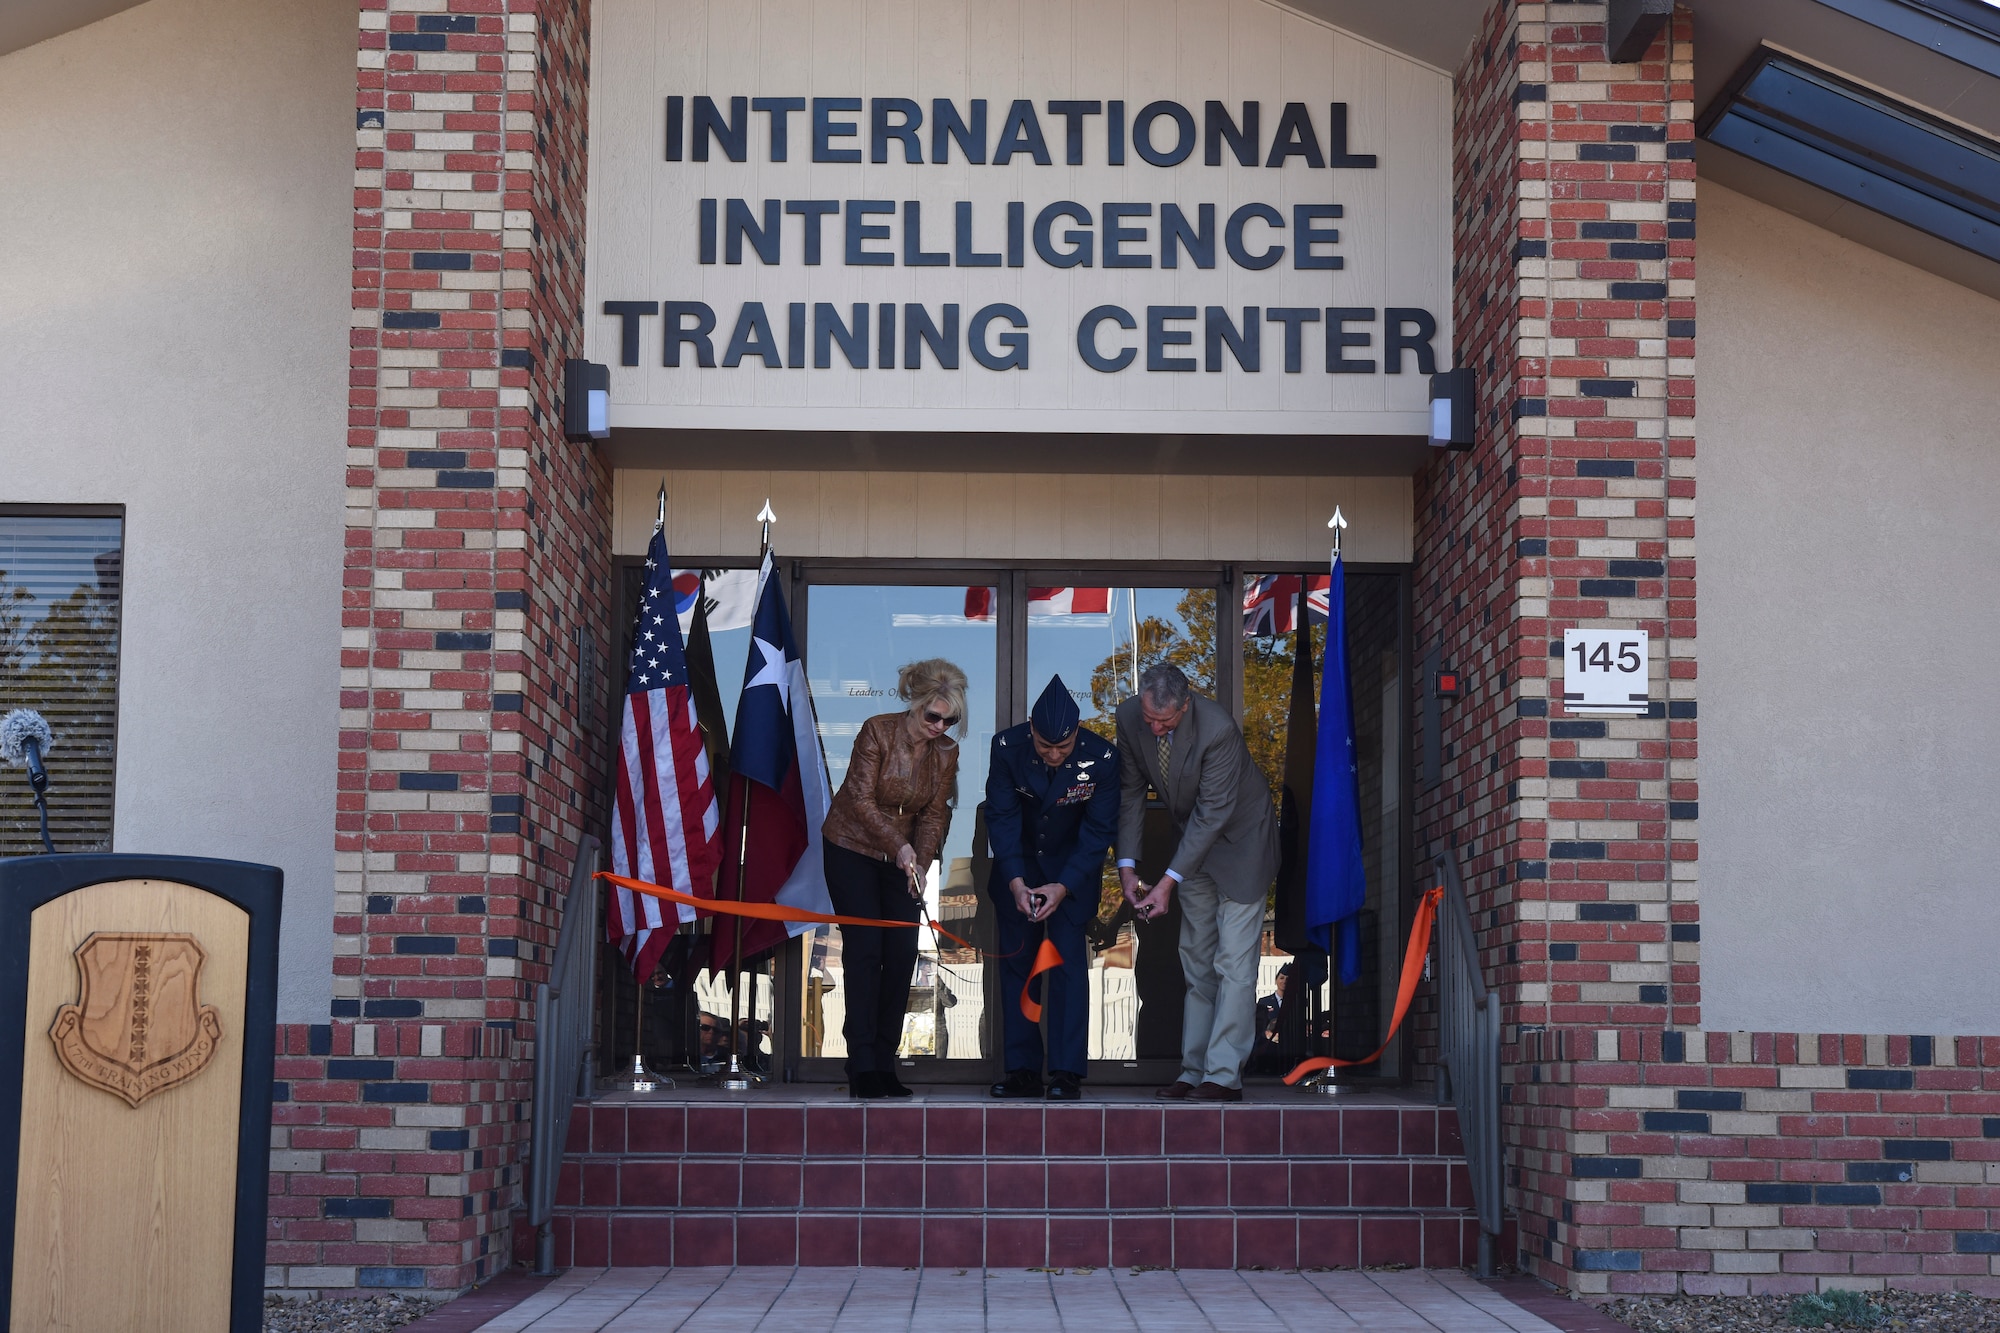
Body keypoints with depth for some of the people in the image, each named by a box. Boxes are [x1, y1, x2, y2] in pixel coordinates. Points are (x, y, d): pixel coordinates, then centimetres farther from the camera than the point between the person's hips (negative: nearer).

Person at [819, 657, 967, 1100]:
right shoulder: (877, 731, -18)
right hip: (852, 848, -4)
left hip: (902, 857, 5)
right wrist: (898, 847, -32)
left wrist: (921, 862, -17)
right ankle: (862, 1067, -11)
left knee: (903, 953, -4)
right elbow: (861, 799, -21)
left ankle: (885, 1063, 3)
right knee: (865, 949, -12)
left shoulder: (946, 751, -4)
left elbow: (934, 815, -1)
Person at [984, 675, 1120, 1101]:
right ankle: (1023, 1071, 5)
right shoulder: (1007, 748, -21)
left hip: (1073, 867, -2)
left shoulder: (1101, 758, -24)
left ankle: (1067, 1074, -9)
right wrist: (1015, 881, -26)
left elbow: (1099, 830, -17)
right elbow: (1001, 817, -15)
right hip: (1018, 865, 2)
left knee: (1069, 960, -11)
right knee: (1016, 962, 0)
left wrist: (1063, 886, -26)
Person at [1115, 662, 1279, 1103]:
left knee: (1233, 962, -11)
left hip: (1240, 839, -6)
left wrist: (1169, 882, -30)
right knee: (1196, 962, 8)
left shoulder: (1219, 729, -33)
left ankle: (1224, 1075, -11)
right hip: (1193, 839, 6)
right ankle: (1194, 1072, 11)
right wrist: (1127, 865, -11)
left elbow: (1213, 813, -29)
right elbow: (1130, 793, -3)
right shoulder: (1130, 717, -14)